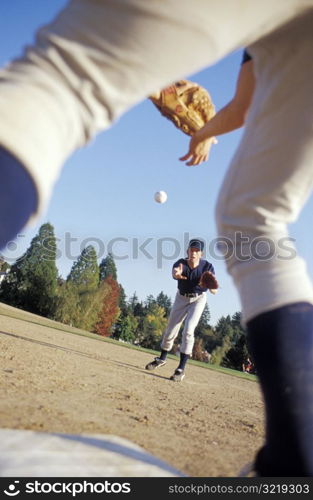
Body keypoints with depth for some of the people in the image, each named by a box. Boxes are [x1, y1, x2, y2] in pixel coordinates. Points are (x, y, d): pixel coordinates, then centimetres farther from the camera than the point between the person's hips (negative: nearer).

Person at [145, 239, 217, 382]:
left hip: (198, 300, -2)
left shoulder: (207, 266, -25)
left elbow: (214, 291, -28)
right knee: (170, 330, 10)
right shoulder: (181, 263, -26)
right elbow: (174, 272, -50)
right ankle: (162, 359, 35)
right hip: (181, 298, 2)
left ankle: (181, 368, -13)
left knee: (188, 330, -19)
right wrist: (176, 273, -75)